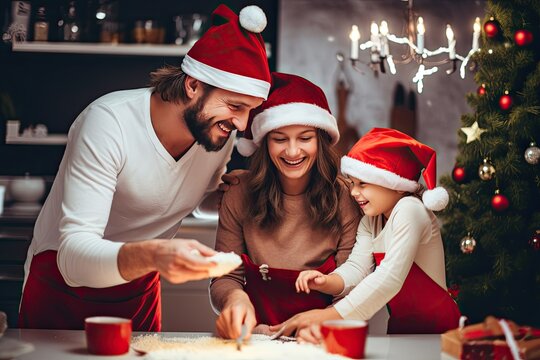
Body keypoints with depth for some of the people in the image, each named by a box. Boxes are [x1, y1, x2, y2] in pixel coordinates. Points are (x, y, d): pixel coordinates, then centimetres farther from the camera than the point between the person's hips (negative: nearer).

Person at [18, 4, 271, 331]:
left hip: (140, 286, 5)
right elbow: (73, 255, -38)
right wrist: (151, 256, -55)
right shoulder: (108, 123, -29)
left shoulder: (221, 131, -12)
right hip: (63, 280, -4)